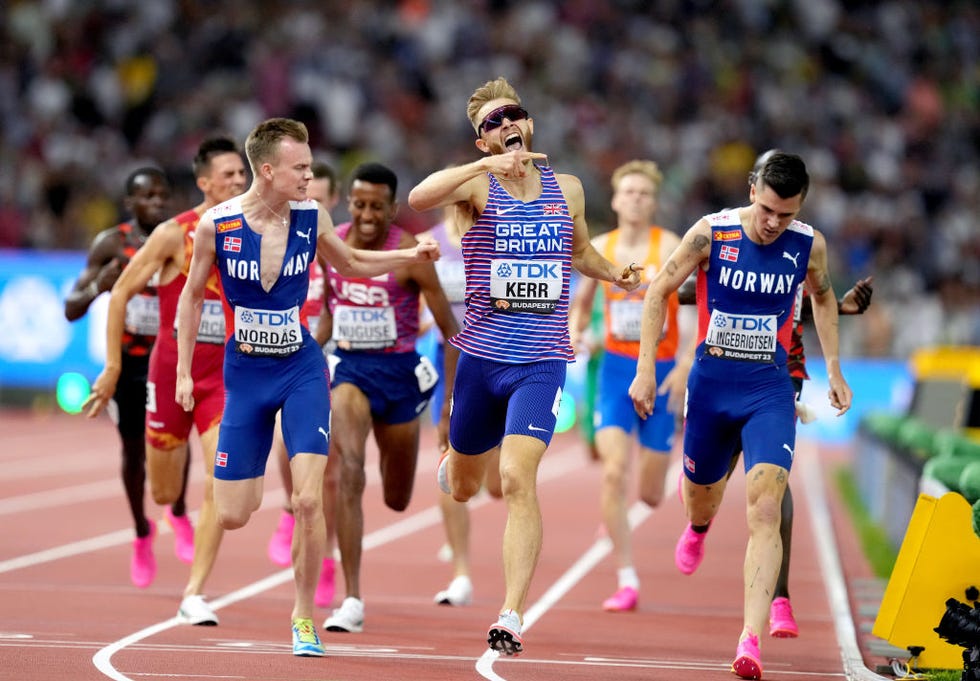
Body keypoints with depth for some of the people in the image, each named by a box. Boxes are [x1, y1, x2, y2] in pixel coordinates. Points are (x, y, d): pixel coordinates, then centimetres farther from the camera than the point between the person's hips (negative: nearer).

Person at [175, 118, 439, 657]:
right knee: (231, 517, 0)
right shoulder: (216, 225, -12)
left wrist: (411, 255, 0)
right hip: (245, 375, 0)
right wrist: (183, 372, 2)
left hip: (302, 370, 0)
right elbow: (192, 296, 3)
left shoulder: (311, 217, -7)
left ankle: (304, 615, 3)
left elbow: (351, 264, 14)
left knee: (308, 500, -15)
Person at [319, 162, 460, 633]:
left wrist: (453, 404, -13)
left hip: (398, 373, -1)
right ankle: (352, 602, -22)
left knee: (397, 501, 15)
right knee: (349, 474, -24)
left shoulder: (409, 255, -15)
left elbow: (451, 332, -10)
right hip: (348, 369, 1)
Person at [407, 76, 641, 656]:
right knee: (464, 488, 17)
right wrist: (487, 166, -34)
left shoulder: (568, 189, 8)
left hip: (542, 362, 0)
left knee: (518, 478, -18)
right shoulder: (478, 186, -4)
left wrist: (613, 274, 8)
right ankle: (452, 459, 58)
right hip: (482, 357, 0)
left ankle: (512, 617, -18)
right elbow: (418, 198, -26)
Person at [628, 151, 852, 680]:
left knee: (765, 511, -17)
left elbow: (823, 297, 17)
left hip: (770, 388, -1)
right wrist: (646, 371, -6)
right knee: (701, 500, 18)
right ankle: (698, 526, 60)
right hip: (710, 382, 1)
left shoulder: (809, 245, -4)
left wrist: (833, 369, 13)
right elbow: (658, 292, -1)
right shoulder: (711, 234, -10)